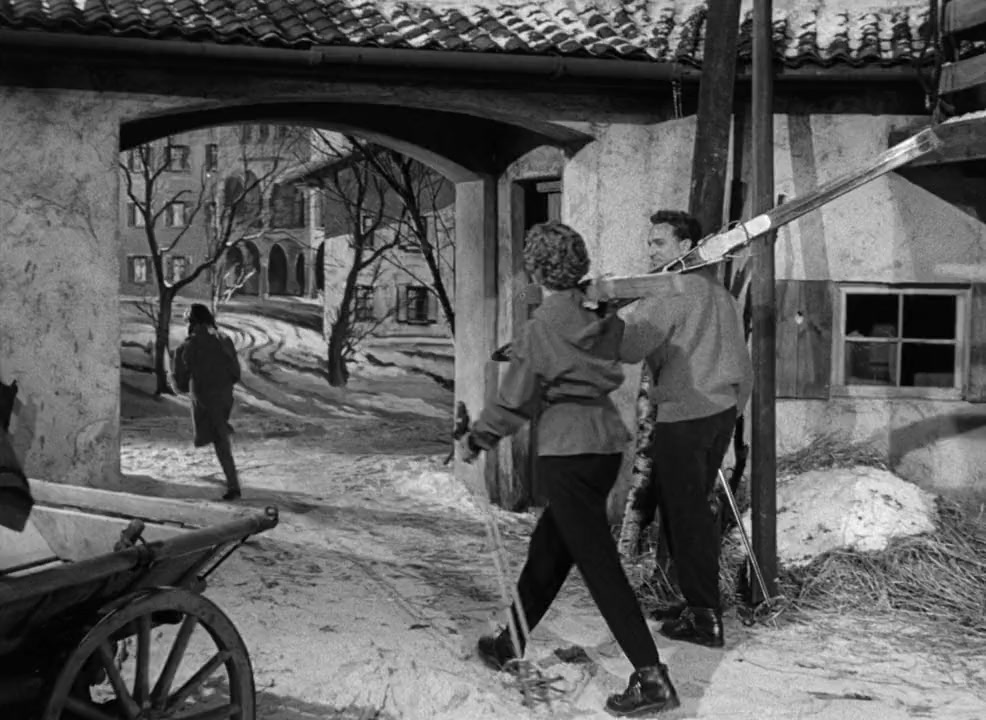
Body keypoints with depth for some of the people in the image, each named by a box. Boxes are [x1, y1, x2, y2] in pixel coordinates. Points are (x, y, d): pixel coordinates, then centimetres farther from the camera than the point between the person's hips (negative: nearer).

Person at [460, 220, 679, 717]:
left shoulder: (540, 330, -13)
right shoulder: (601, 316, 4)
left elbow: (513, 403, -8)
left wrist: (475, 440, 9)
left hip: (567, 452, -8)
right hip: (608, 442, 8)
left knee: (600, 565, -4)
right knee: (548, 546, 21)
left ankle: (652, 678, -6)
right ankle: (511, 643, 36)